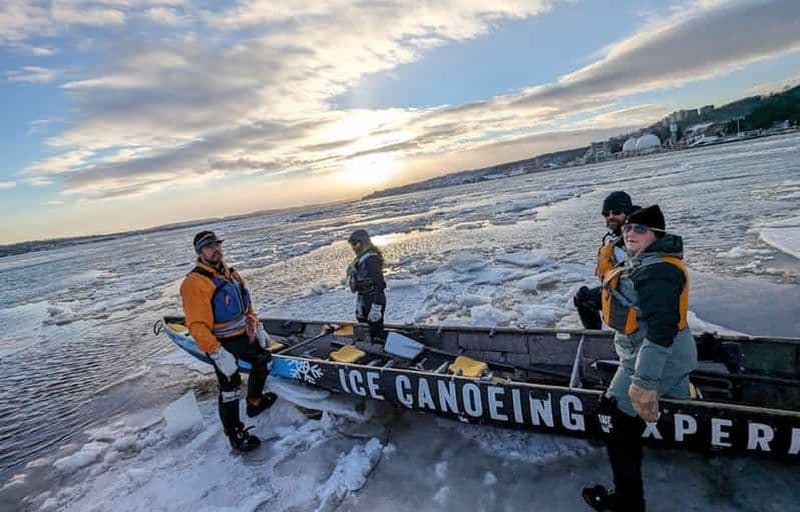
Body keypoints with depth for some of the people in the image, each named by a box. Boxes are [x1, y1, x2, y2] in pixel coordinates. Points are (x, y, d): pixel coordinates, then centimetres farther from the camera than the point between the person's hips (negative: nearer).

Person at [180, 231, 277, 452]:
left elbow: (246, 305, 17)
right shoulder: (195, 282, -20)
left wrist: (258, 329, 15)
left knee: (263, 360, 21)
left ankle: (254, 403, 42)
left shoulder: (229, 273, 7)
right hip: (220, 343, -8)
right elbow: (197, 326, -26)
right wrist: (217, 353, -30)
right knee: (230, 386, 0)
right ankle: (235, 435, 18)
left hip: (242, 335, 9)